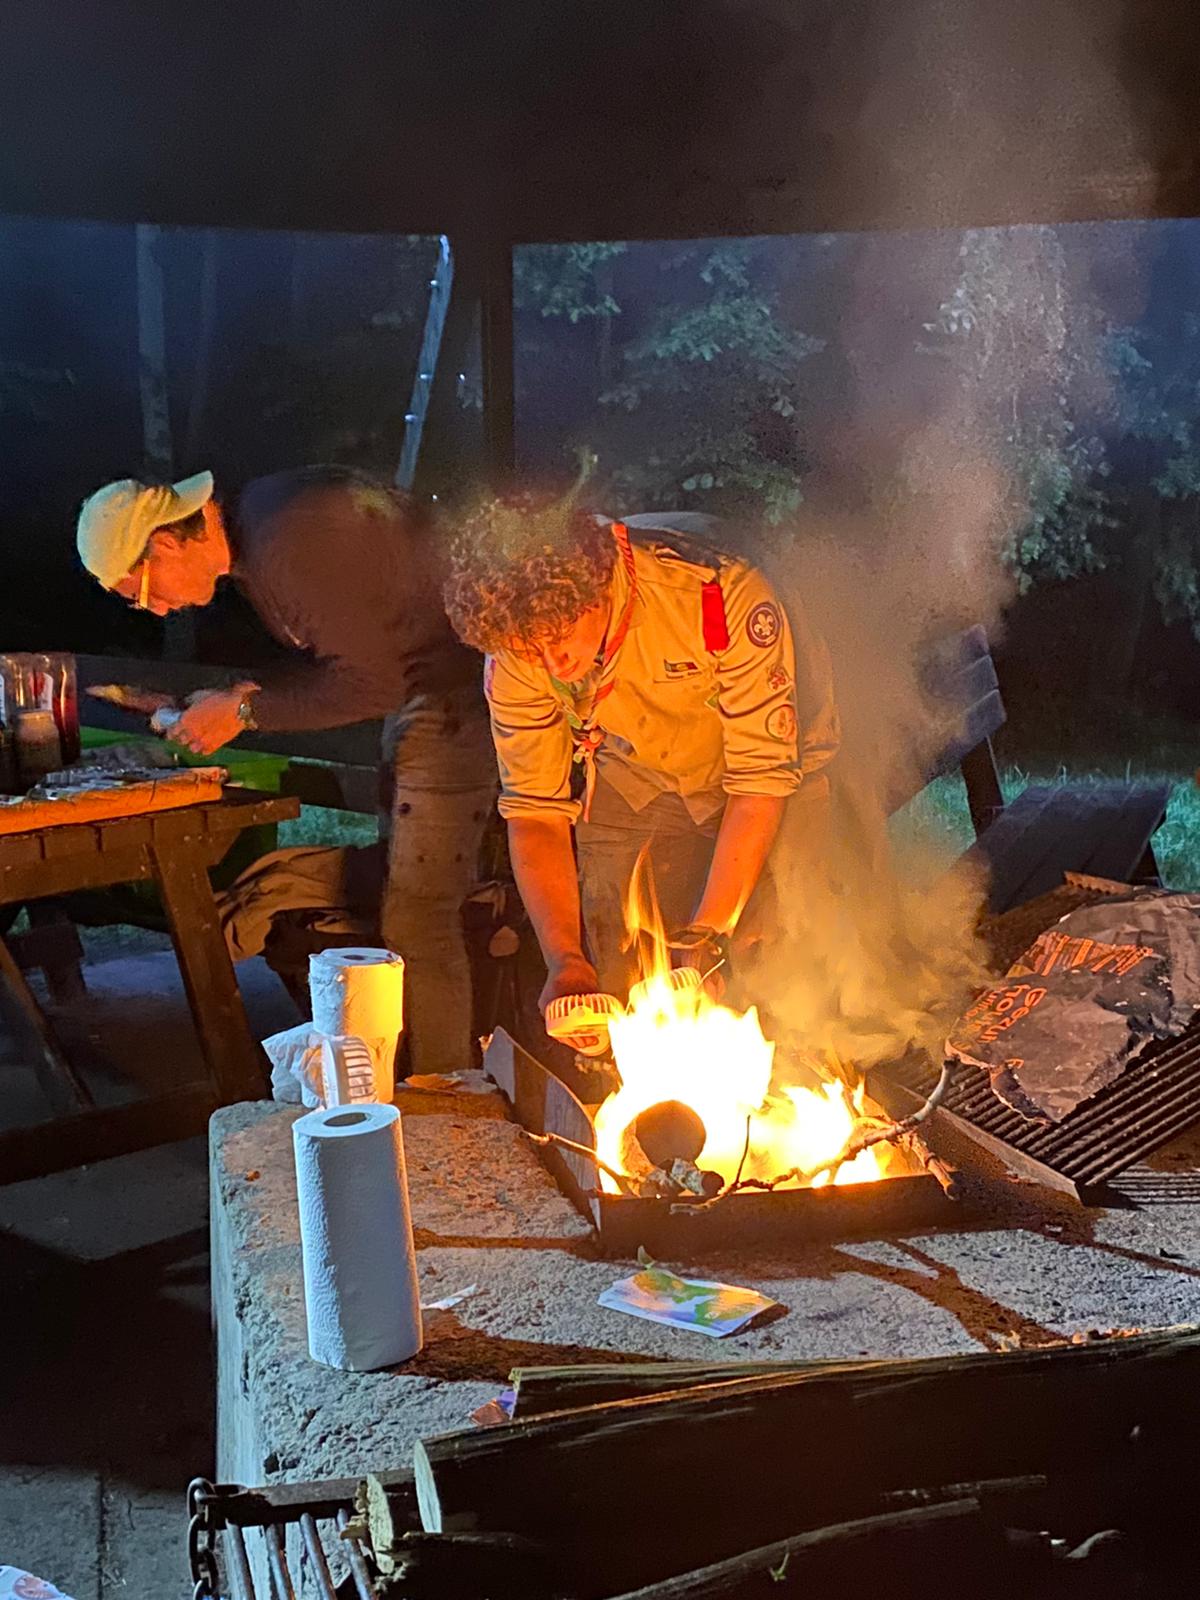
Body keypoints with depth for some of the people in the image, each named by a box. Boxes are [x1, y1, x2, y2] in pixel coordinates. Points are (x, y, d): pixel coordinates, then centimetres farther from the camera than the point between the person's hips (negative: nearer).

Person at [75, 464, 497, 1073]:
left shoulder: (291, 543, -24)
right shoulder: (252, 530, 9)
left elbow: (371, 681, -22)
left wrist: (246, 710, -13)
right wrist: (237, 696, 5)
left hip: (455, 695, -11)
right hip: (418, 680, 11)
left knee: (417, 916, -9)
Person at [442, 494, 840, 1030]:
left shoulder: (726, 595, -37)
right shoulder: (515, 648, -23)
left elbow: (762, 780, -30)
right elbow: (533, 808, -16)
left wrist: (705, 935, -35)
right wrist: (565, 960, -28)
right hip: (635, 778, 3)